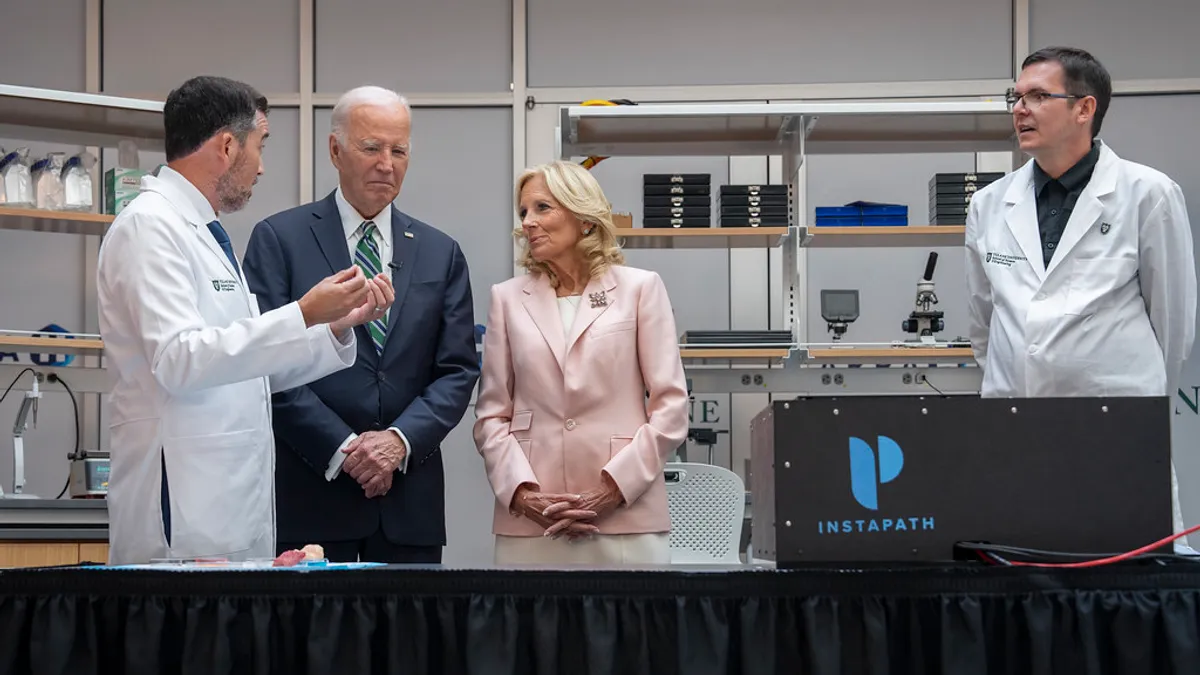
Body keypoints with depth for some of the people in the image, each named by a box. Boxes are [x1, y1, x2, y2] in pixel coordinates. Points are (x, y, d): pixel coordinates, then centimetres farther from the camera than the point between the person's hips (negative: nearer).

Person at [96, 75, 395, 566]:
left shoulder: (203, 232, 18)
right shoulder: (151, 226, -10)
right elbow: (178, 359, -22)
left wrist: (341, 323, 10)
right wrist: (303, 315, -23)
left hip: (236, 502, 9)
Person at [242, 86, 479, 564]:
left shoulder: (441, 254, 12)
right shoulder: (279, 239, 2)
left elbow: (458, 371, 7)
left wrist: (400, 439, -9)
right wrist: (342, 449, -12)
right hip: (309, 493, -3)